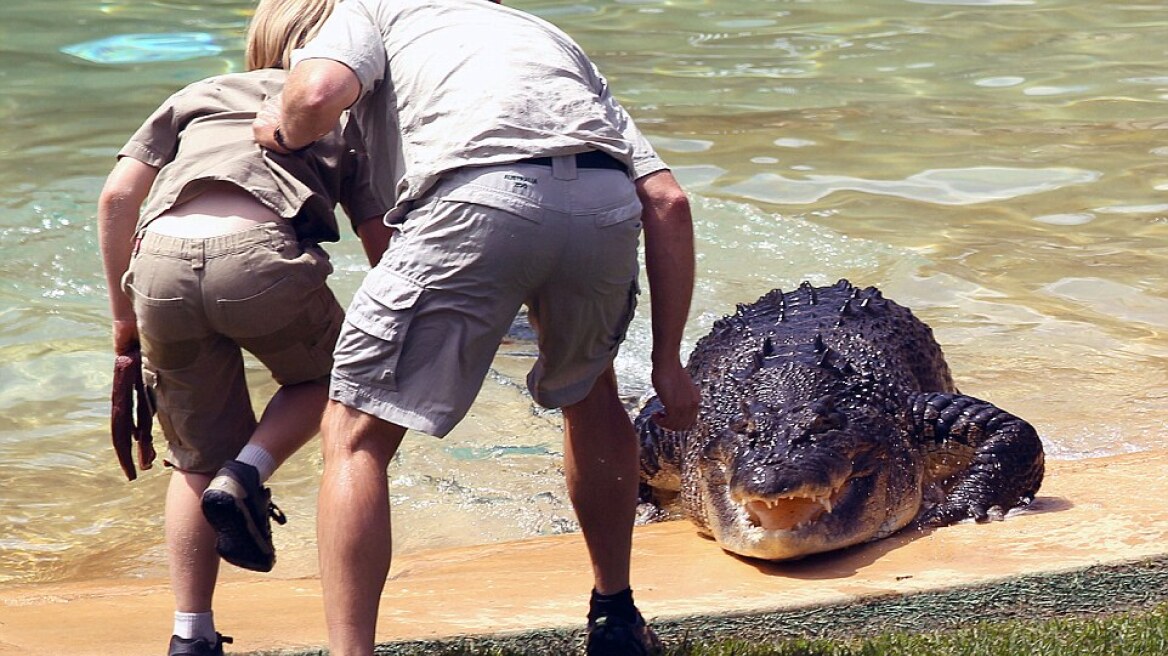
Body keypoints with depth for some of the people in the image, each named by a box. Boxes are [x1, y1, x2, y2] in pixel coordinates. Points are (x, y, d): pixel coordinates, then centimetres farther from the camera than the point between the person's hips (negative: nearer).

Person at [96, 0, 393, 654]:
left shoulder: (199, 95, 31)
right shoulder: (343, 116, 27)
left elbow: (117, 196, 19)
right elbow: (382, 243, 21)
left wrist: (124, 312, 26)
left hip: (160, 263, 3)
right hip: (261, 254, -3)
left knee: (198, 461, 20)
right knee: (327, 375, 29)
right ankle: (248, 473, 3)